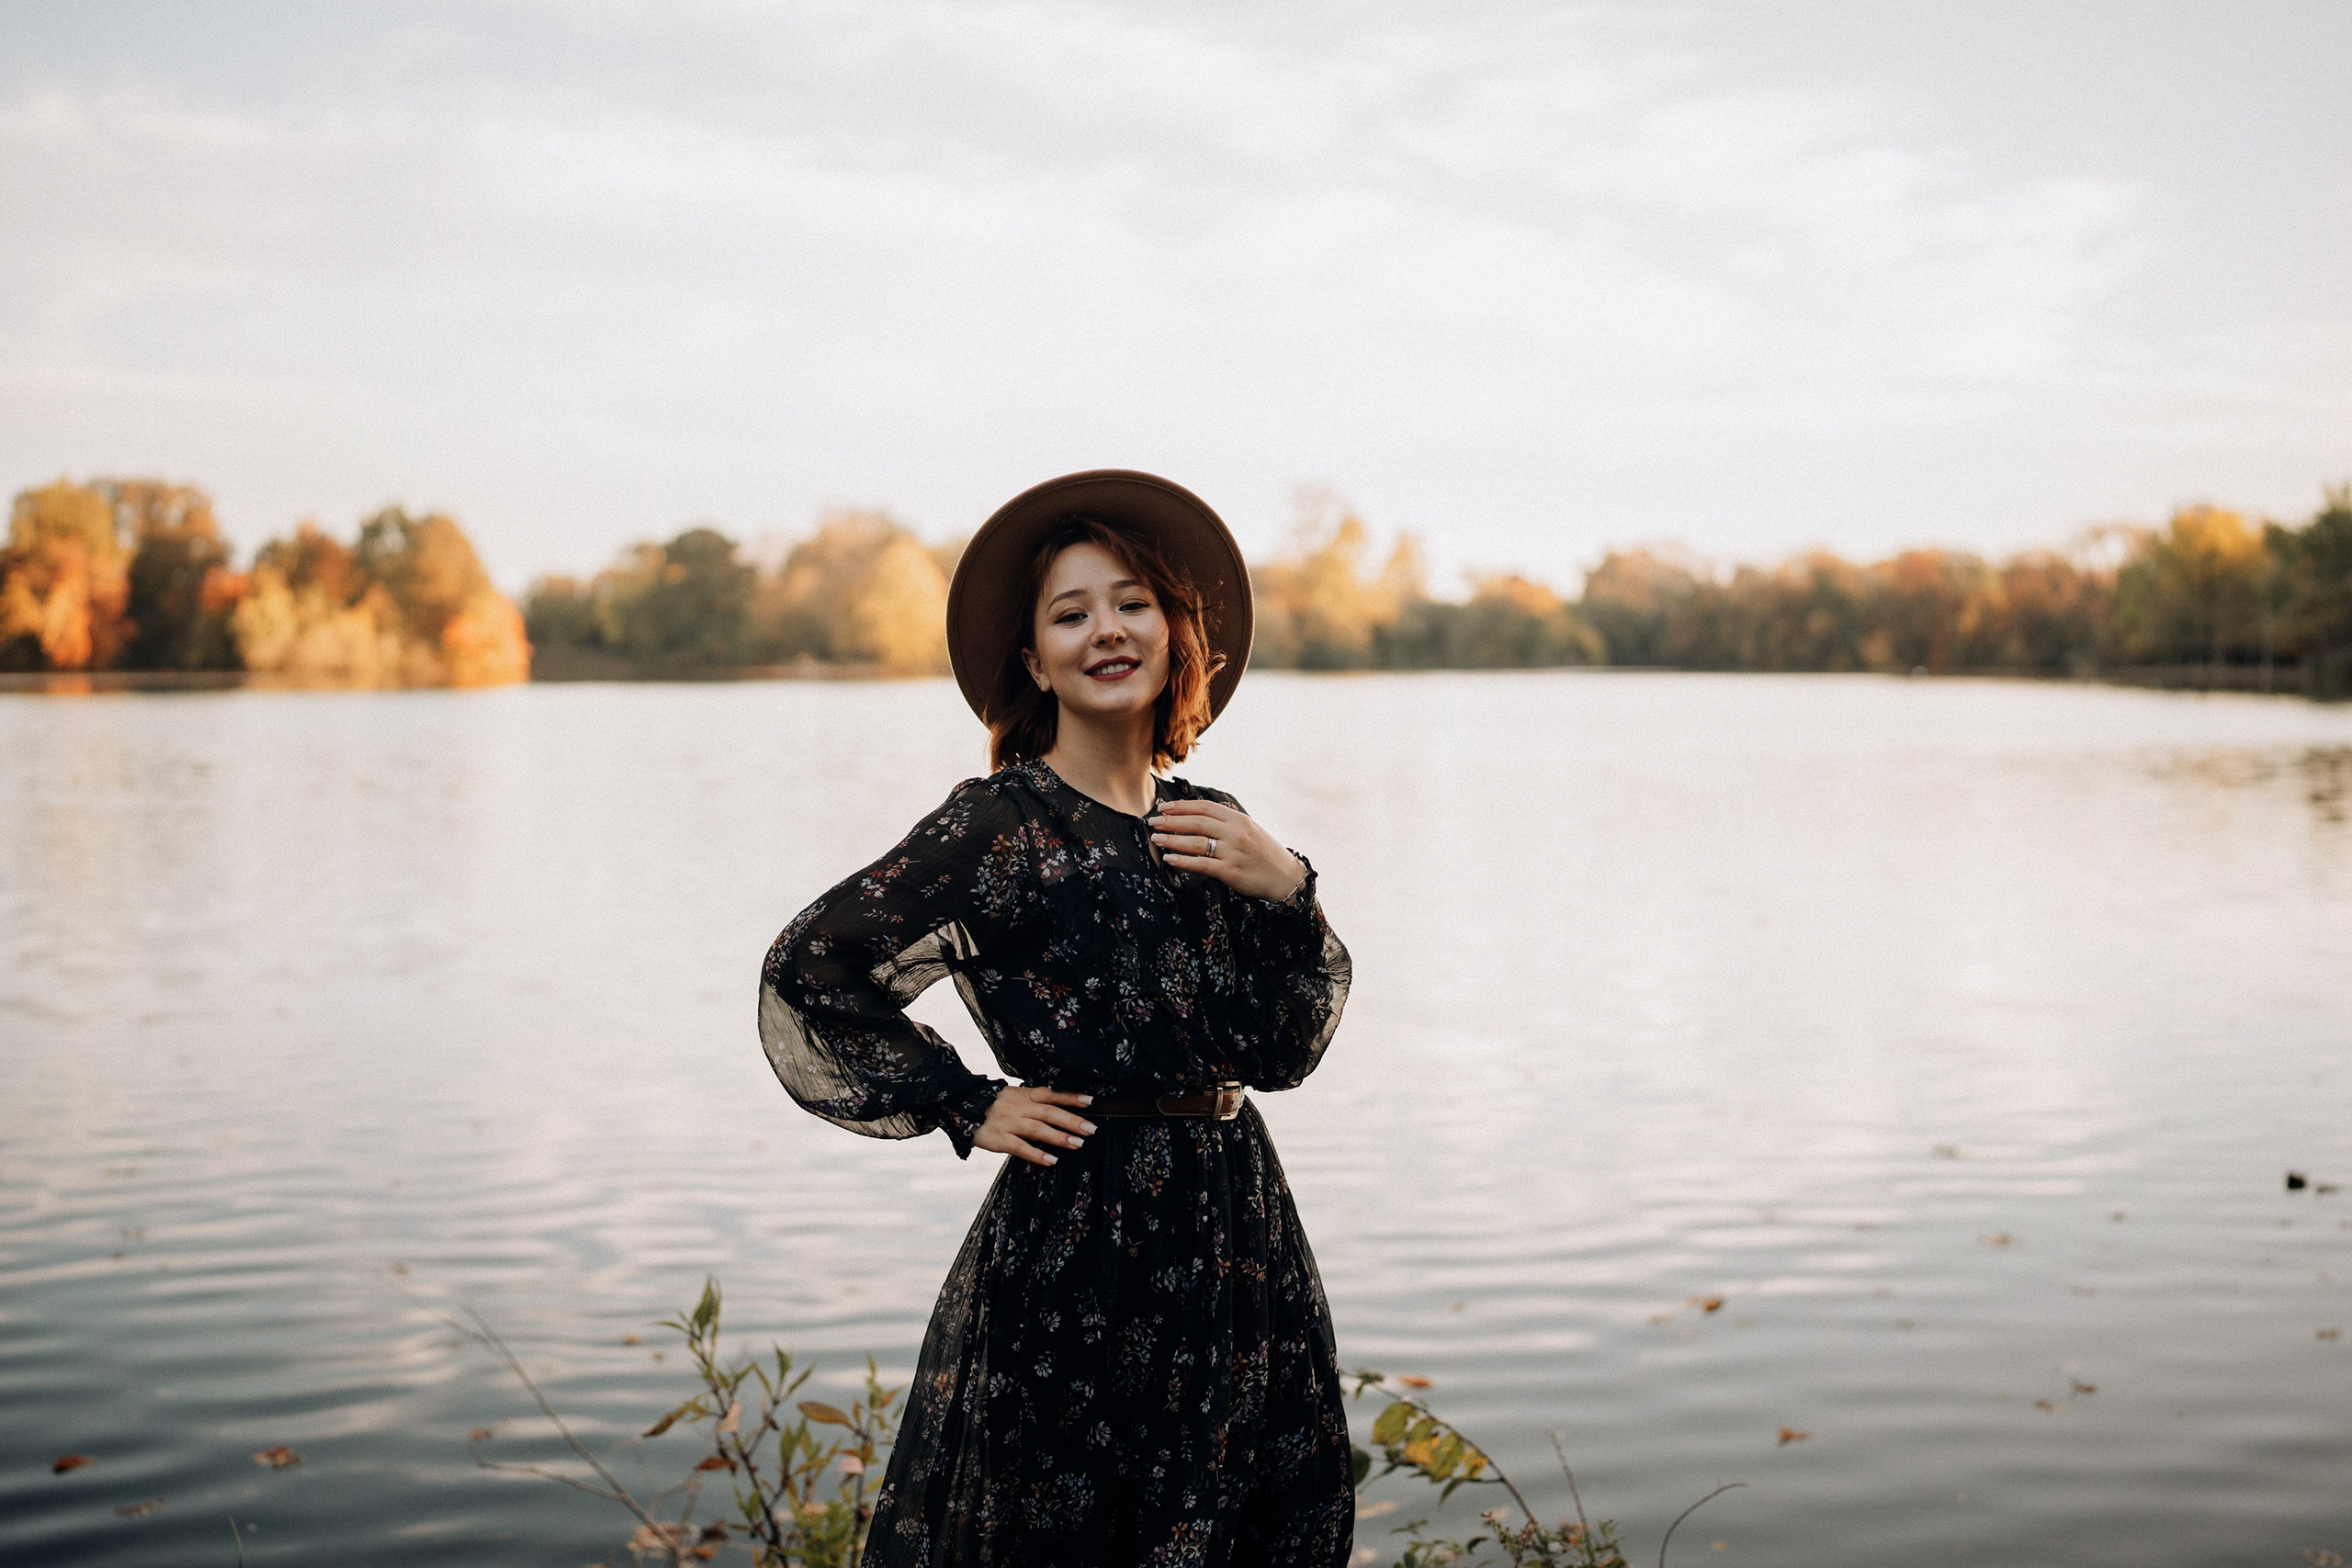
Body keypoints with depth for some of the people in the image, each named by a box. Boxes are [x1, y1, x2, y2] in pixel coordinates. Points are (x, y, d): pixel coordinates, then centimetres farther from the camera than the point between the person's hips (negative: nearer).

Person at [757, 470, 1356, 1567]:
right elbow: (810, 966, -11)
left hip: (1237, 1230, 6)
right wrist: (964, 1108, -8)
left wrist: (1286, 891, -7)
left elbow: (1286, 1051, 7)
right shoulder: (1004, 825, -11)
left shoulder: (1213, 828, 7)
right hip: (1080, 1239, -6)